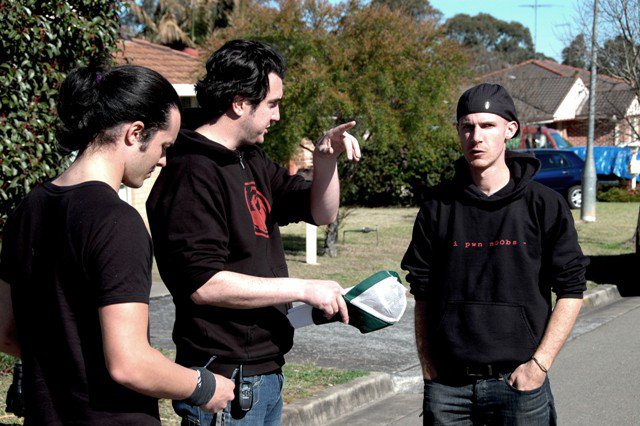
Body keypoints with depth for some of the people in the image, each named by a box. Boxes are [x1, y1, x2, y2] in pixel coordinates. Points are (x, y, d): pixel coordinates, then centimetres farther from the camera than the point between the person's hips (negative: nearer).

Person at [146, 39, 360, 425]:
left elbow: (322, 213, 17)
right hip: (225, 379, -9)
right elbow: (204, 283, -24)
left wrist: (325, 161, -3)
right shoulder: (192, 174, -17)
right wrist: (303, 289, -19)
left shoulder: (251, 161, 12)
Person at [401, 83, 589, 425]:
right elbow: (422, 293, 8)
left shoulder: (545, 205, -1)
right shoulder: (438, 206, 5)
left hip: (518, 384, -1)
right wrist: (428, 366, 2)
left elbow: (571, 291, 0)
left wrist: (539, 364, -7)